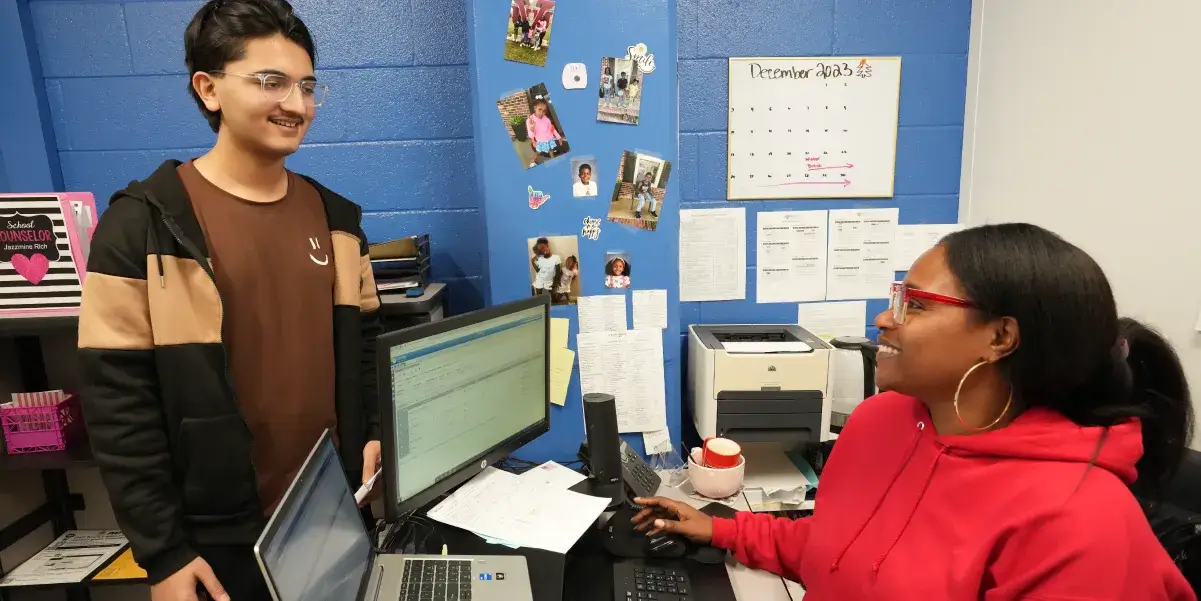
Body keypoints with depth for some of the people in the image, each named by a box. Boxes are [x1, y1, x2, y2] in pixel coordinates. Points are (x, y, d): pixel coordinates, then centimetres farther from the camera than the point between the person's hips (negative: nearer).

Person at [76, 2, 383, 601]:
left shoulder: (334, 215, 3)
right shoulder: (142, 225, -11)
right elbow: (119, 402, -11)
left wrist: (378, 435, -4)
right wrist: (162, 553, -10)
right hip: (223, 533, -4)